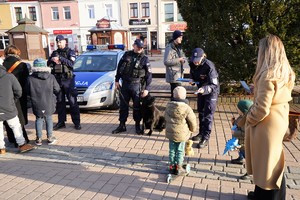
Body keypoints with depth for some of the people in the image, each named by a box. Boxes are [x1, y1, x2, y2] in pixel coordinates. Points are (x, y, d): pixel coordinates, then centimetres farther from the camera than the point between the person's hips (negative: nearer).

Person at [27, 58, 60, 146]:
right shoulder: (51, 77, -9)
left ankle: (39, 139, 19)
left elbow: (28, 92, -3)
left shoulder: (30, 78, -10)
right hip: (49, 104, 0)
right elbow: (57, 90, -3)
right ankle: (50, 138, 19)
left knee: (39, 120, 14)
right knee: (49, 119, 14)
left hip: (37, 104, 0)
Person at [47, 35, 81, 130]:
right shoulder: (54, 53, 15)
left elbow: (71, 63, -14)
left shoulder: (70, 52, 2)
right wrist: (52, 60, -12)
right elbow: (48, 64, 9)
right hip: (57, 79, 4)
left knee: (72, 102, -4)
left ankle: (76, 122, 2)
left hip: (68, 79, -4)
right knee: (59, 102, 9)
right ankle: (61, 122, 17)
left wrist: (60, 58, -24)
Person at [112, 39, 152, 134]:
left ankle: (137, 125, 20)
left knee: (137, 106, 4)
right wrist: (117, 80, 9)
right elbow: (119, 67, 13)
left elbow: (149, 75, -4)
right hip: (125, 84, 3)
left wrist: (146, 88, -10)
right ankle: (122, 125, 21)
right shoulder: (127, 55, 4)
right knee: (123, 105, 9)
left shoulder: (144, 59, -4)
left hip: (136, 85, -3)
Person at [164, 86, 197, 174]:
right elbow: (192, 121, -11)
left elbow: (166, 117, 8)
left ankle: (172, 166, 27)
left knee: (172, 150, 16)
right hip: (182, 134, -4)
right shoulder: (186, 108, -20)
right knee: (180, 151, 11)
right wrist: (192, 129, 8)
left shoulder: (168, 106, -5)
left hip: (170, 132, 4)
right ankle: (178, 167, 22)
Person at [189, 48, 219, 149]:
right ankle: (201, 133, 33)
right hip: (201, 89, 7)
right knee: (200, 112, 17)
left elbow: (214, 85, -32)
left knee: (208, 114, -7)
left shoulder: (209, 66, -31)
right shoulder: (192, 64, -13)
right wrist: (192, 80, -12)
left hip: (211, 91, -7)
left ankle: (205, 138, 1)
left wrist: (204, 89, -49)